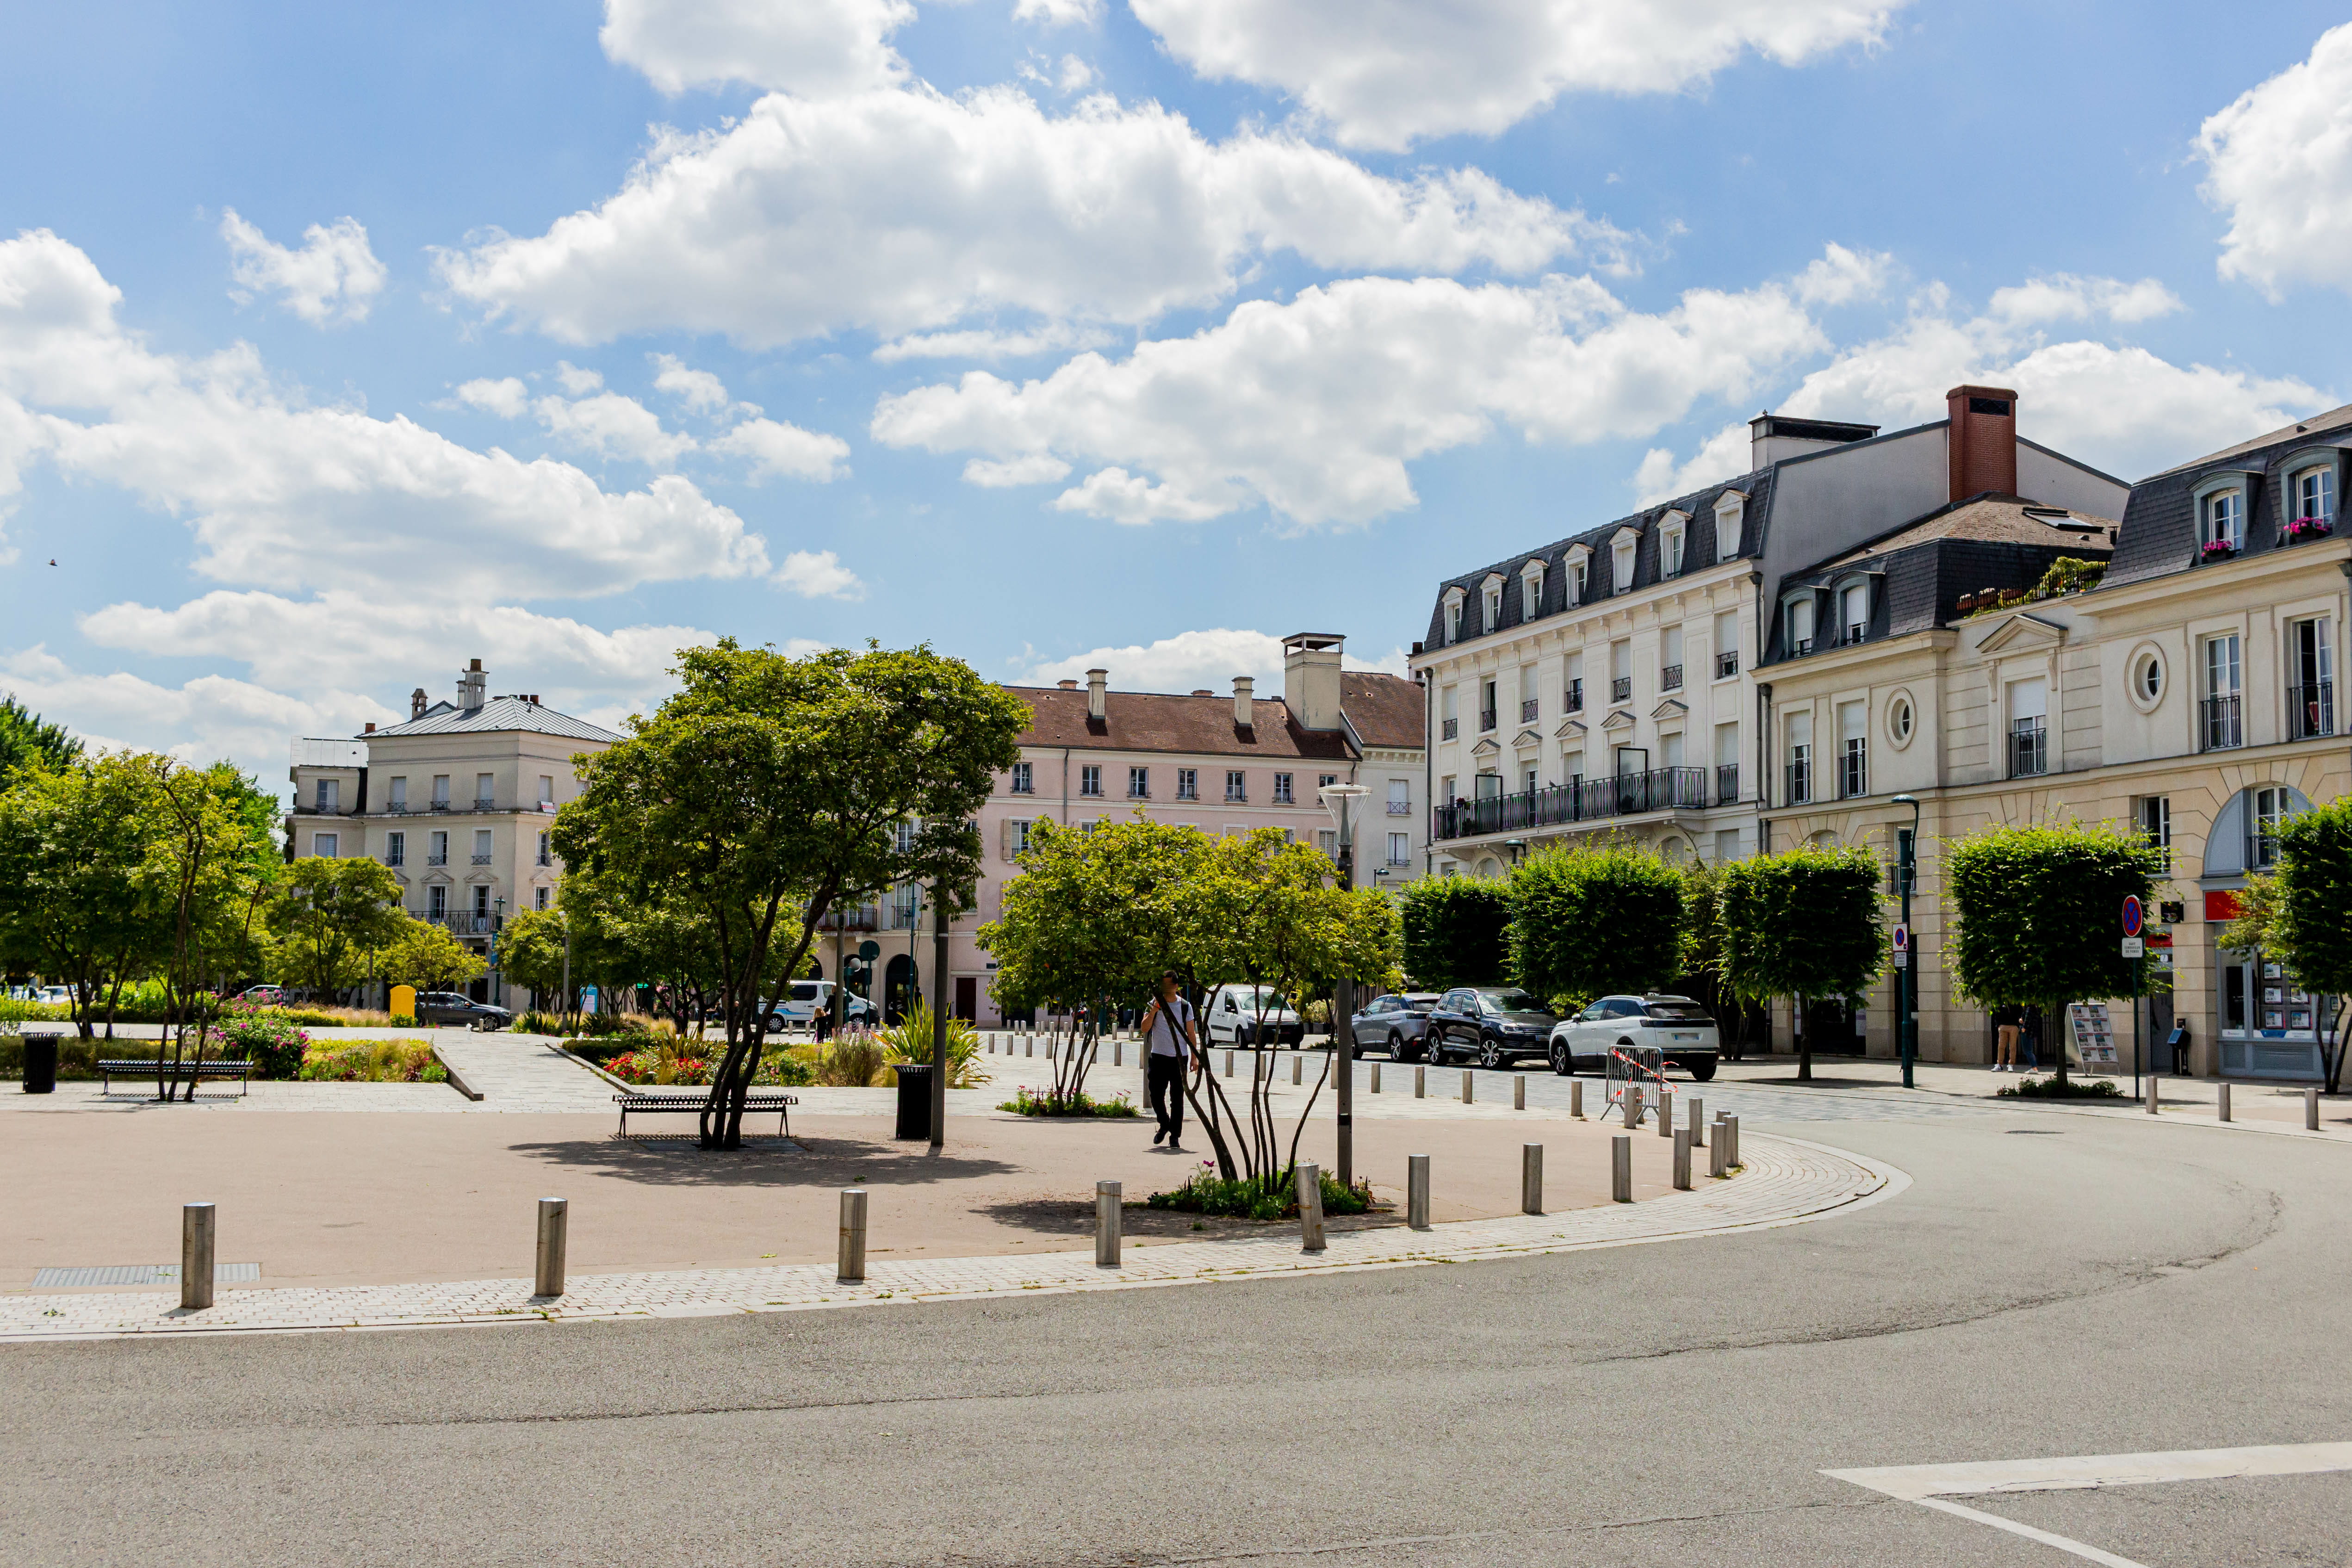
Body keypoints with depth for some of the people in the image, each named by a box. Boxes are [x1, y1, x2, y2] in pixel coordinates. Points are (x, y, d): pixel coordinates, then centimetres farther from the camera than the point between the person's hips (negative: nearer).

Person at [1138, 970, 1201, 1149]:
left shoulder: (1185, 1006, 5)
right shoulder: (1154, 1004, 5)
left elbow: (1191, 1033, 7)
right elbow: (1145, 1028, -3)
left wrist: (1194, 1057, 1)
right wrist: (1153, 1011, -17)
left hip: (1180, 1057, -1)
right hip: (1158, 1056, 1)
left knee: (1177, 1098, -1)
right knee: (1156, 1095, -1)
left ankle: (1175, 1135, 5)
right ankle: (1164, 1125, 24)